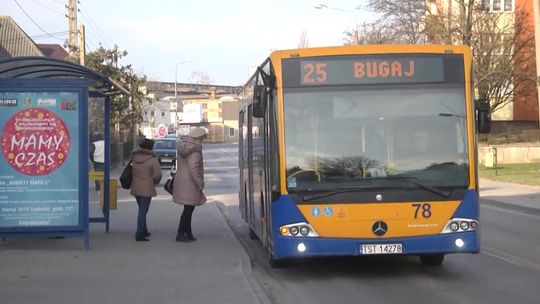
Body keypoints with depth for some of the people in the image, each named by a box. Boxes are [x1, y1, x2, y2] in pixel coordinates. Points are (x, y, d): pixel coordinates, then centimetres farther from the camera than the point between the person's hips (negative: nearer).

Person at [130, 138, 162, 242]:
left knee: (142, 210, 20)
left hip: (135, 187, 6)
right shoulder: (153, 159, -13)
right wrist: (155, 182, 6)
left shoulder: (134, 157, 3)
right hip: (147, 188, -6)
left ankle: (144, 231, 30)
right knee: (143, 211, -3)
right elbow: (157, 175, -13)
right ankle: (140, 235, -4)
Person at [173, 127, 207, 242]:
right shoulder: (195, 150, -18)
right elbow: (193, 168, -25)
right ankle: (180, 234, -3)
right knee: (188, 209, -3)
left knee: (188, 209, 16)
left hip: (181, 180, 9)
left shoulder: (183, 146, 10)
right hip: (190, 184, -9)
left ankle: (188, 234, 20)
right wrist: (200, 184, -16)